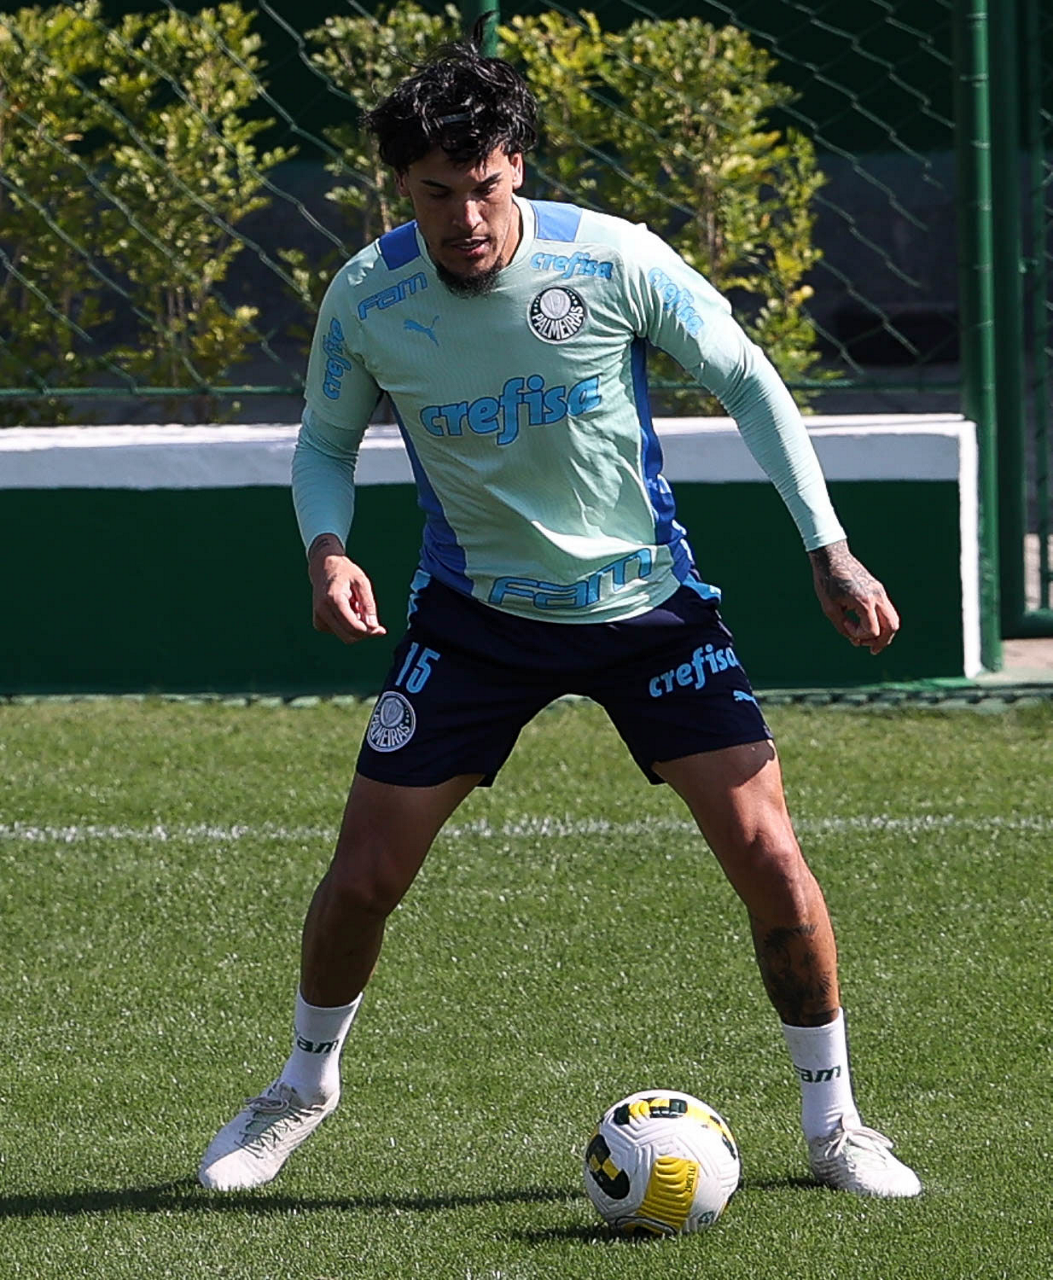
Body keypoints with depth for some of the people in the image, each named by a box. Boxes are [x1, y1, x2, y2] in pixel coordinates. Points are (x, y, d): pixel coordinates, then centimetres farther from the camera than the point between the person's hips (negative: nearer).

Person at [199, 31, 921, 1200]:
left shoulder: (614, 261, -18)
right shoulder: (367, 299, -14)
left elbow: (748, 384, -5)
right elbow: (324, 444, 4)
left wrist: (827, 550, -11)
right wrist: (326, 547, -17)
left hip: (646, 603, -1)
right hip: (475, 612, 1)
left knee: (765, 854, -11)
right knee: (363, 877, -2)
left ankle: (832, 1123, 8)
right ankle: (303, 1089, 27)